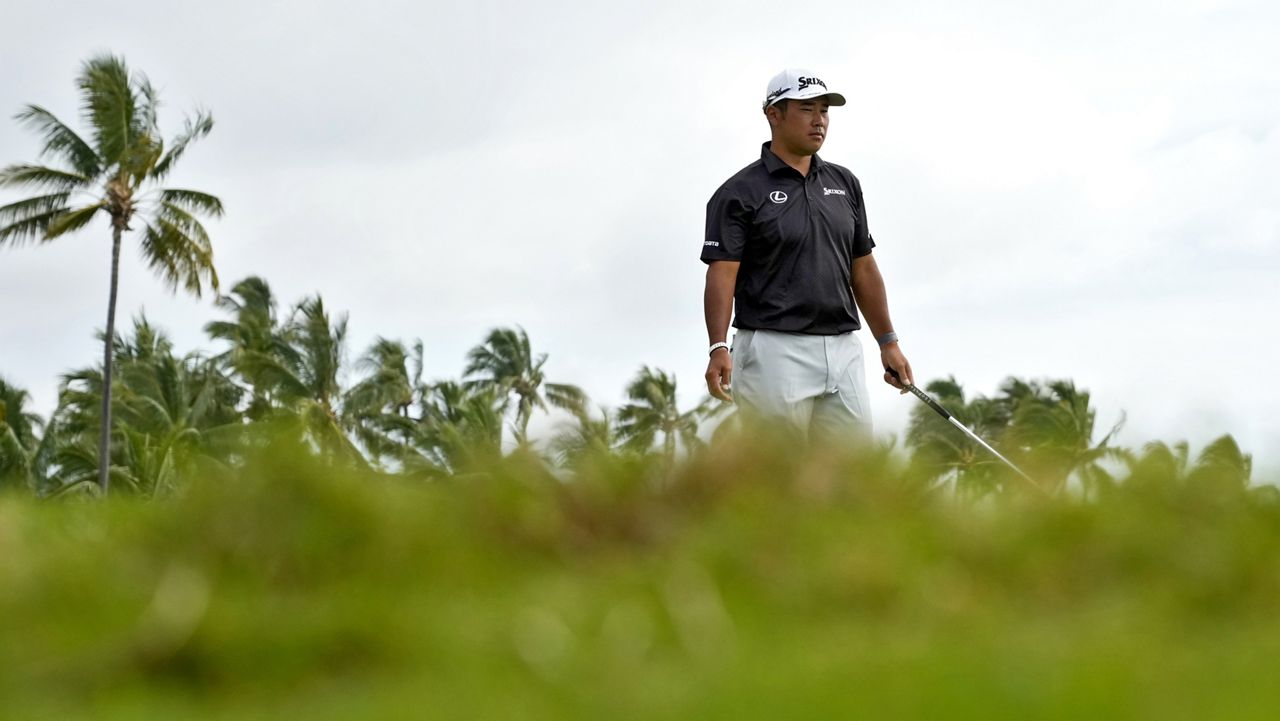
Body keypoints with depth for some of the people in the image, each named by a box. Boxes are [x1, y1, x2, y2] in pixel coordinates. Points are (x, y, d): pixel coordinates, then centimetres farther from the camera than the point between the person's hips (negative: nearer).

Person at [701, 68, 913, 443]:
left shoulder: (845, 184, 15)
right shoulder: (740, 193, -3)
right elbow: (722, 273, -11)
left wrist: (888, 342, 16)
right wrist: (719, 348, -24)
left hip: (843, 353, 6)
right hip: (774, 352, -6)